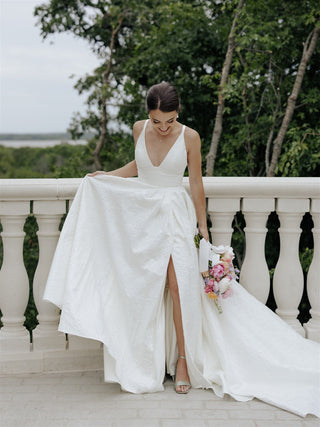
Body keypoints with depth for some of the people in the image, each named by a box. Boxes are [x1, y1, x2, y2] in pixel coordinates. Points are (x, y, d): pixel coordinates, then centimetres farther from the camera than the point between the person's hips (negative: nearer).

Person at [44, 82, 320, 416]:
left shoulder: (189, 137, -8)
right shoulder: (140, 129, 1)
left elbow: (196, 184, 0)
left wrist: (203, 226, 3)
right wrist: (105, 176, 9)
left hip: (176, 216, -3)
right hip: (142, 214, 3)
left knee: (180, 286, -13)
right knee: (141, 290, 2)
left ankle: (183, 359, 2)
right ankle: (143, 366, 13)